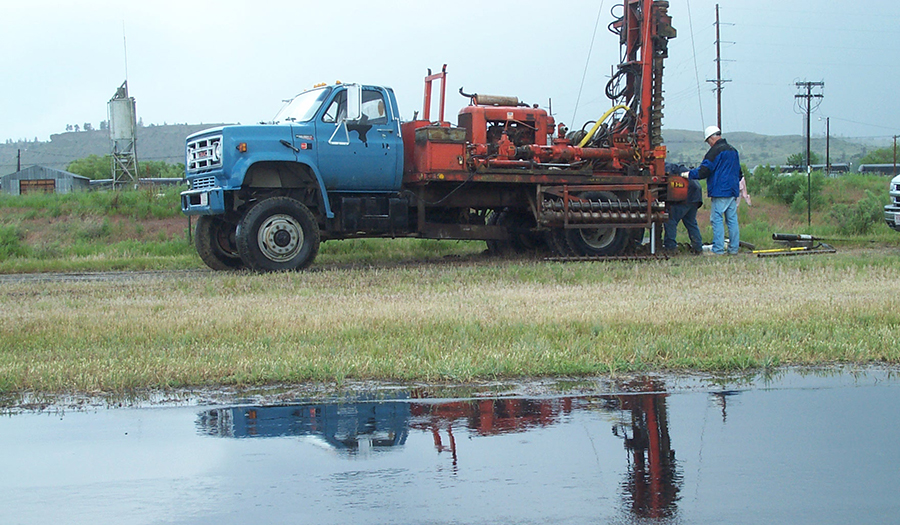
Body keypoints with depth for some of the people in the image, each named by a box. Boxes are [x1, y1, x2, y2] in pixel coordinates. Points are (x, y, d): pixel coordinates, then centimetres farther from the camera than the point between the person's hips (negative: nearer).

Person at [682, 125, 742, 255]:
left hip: (720, 192, -8)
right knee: (732, 220, 9)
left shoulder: (715, 151, -9)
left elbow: (703, 171, -13)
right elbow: (739, 173, 27)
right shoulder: (733, 151, 19)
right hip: (733, 192, 8)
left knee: (717, 220, -6)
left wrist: (688, 174, 0)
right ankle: (734, 248, 10)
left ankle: (718, 249, -10)